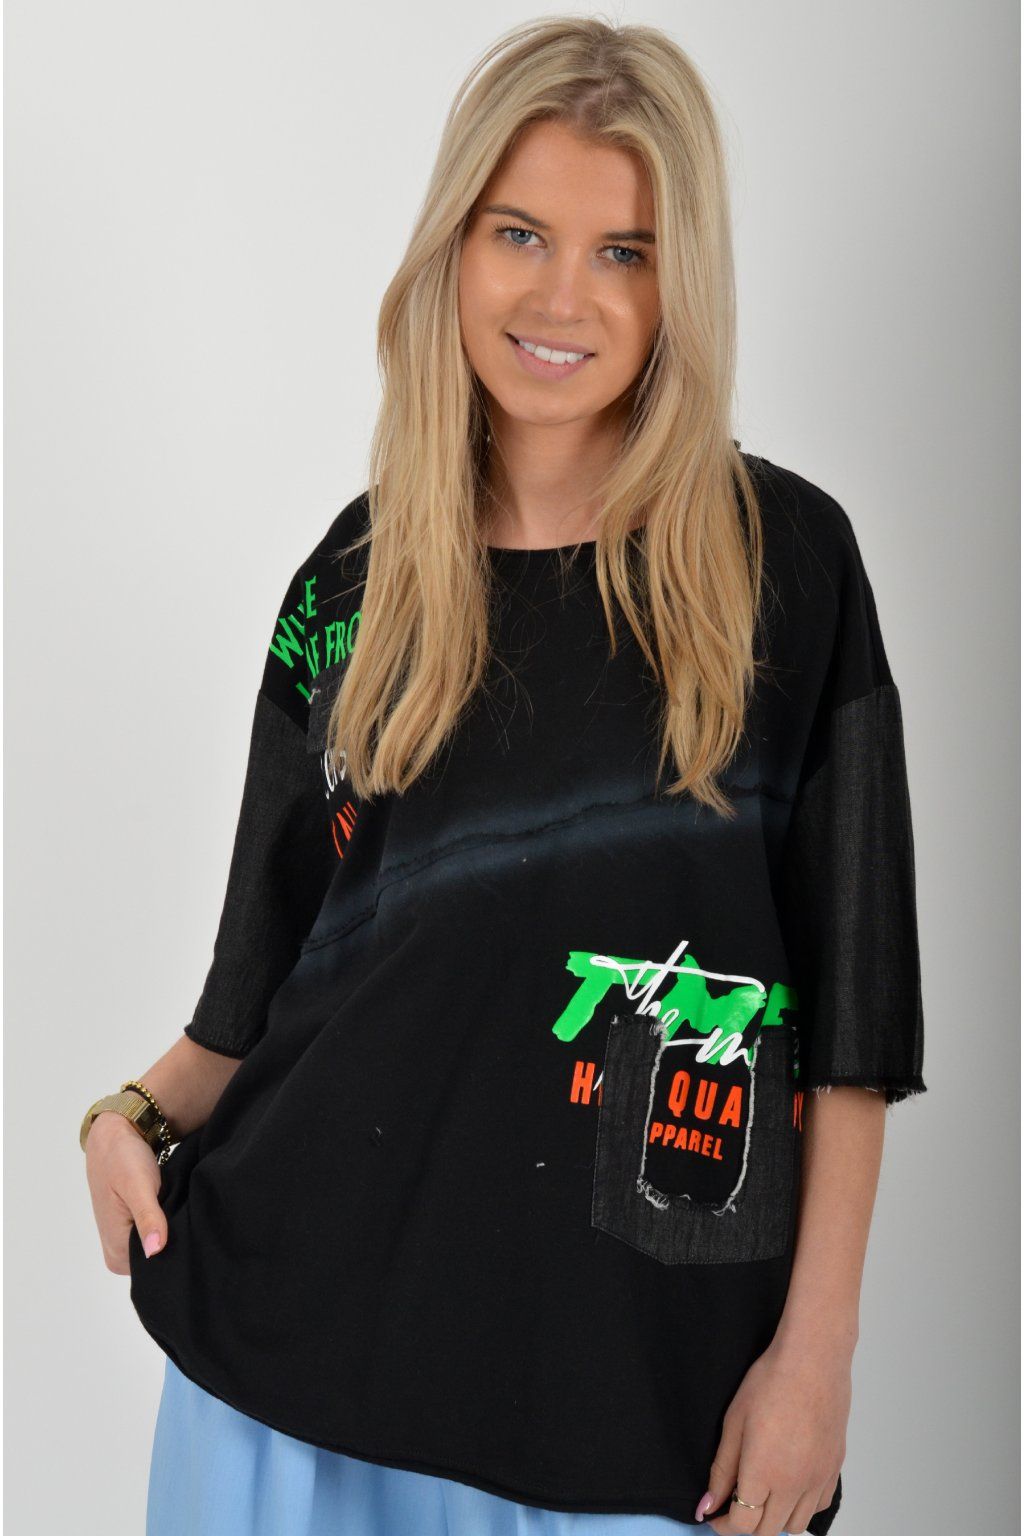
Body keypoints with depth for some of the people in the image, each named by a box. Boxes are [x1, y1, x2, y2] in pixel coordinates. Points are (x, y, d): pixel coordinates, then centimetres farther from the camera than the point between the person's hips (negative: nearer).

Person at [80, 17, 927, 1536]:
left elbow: (848, 1000, -5)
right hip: (312, 1305, 3)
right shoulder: (358, 573, 4)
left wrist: (817, 1349, -8)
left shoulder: (782, 556, -4)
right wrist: (139, 1113, -5)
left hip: (638, 1354, -2)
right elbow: (275, 964, 11)